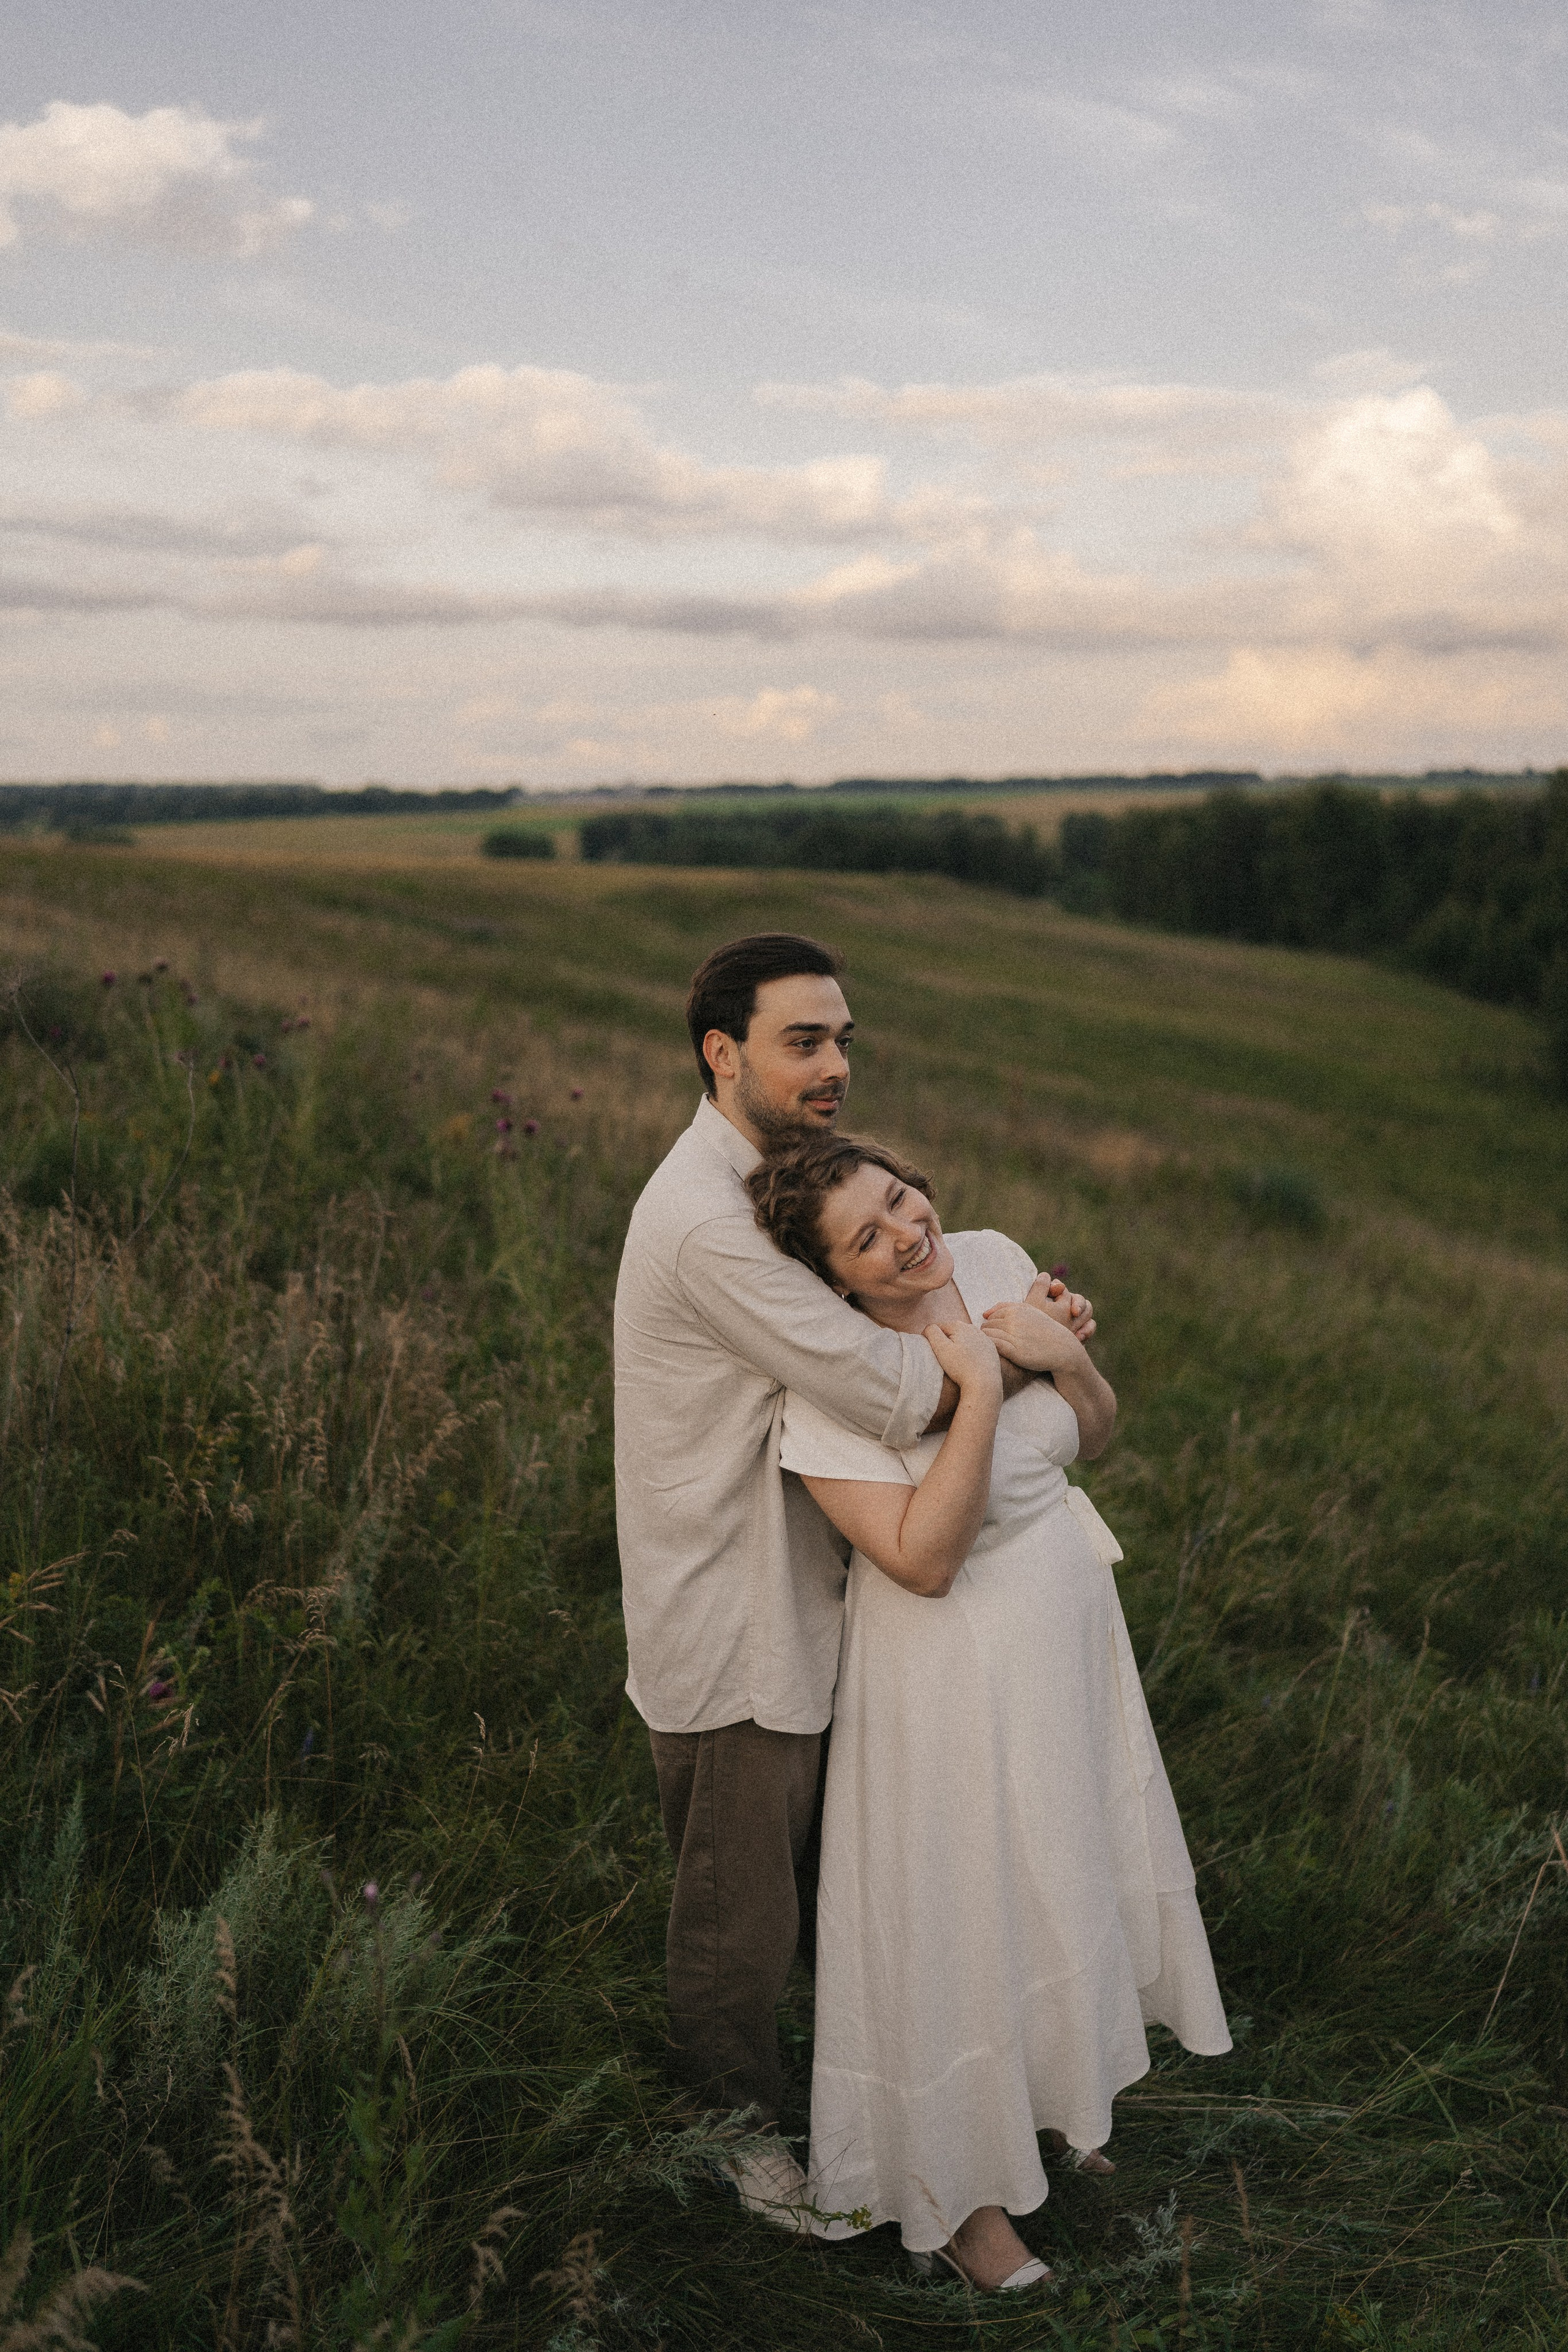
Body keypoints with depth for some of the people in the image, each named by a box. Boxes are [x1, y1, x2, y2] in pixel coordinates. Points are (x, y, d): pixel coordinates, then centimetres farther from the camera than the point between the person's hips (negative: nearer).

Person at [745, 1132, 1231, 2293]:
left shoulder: (994, 1261, -9)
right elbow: (923, 1558, -30)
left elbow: (1096, 1432, 2)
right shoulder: (827, 1387, -26)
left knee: (1063, 1873, 23)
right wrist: (981, 1390, -32)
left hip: (1068, 1623, 7)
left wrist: (1064, 1352, -18)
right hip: (952, 1663, -6)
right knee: (960, 1909, 8)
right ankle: (953, 2190, 31)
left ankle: (1043, 2098, 50)